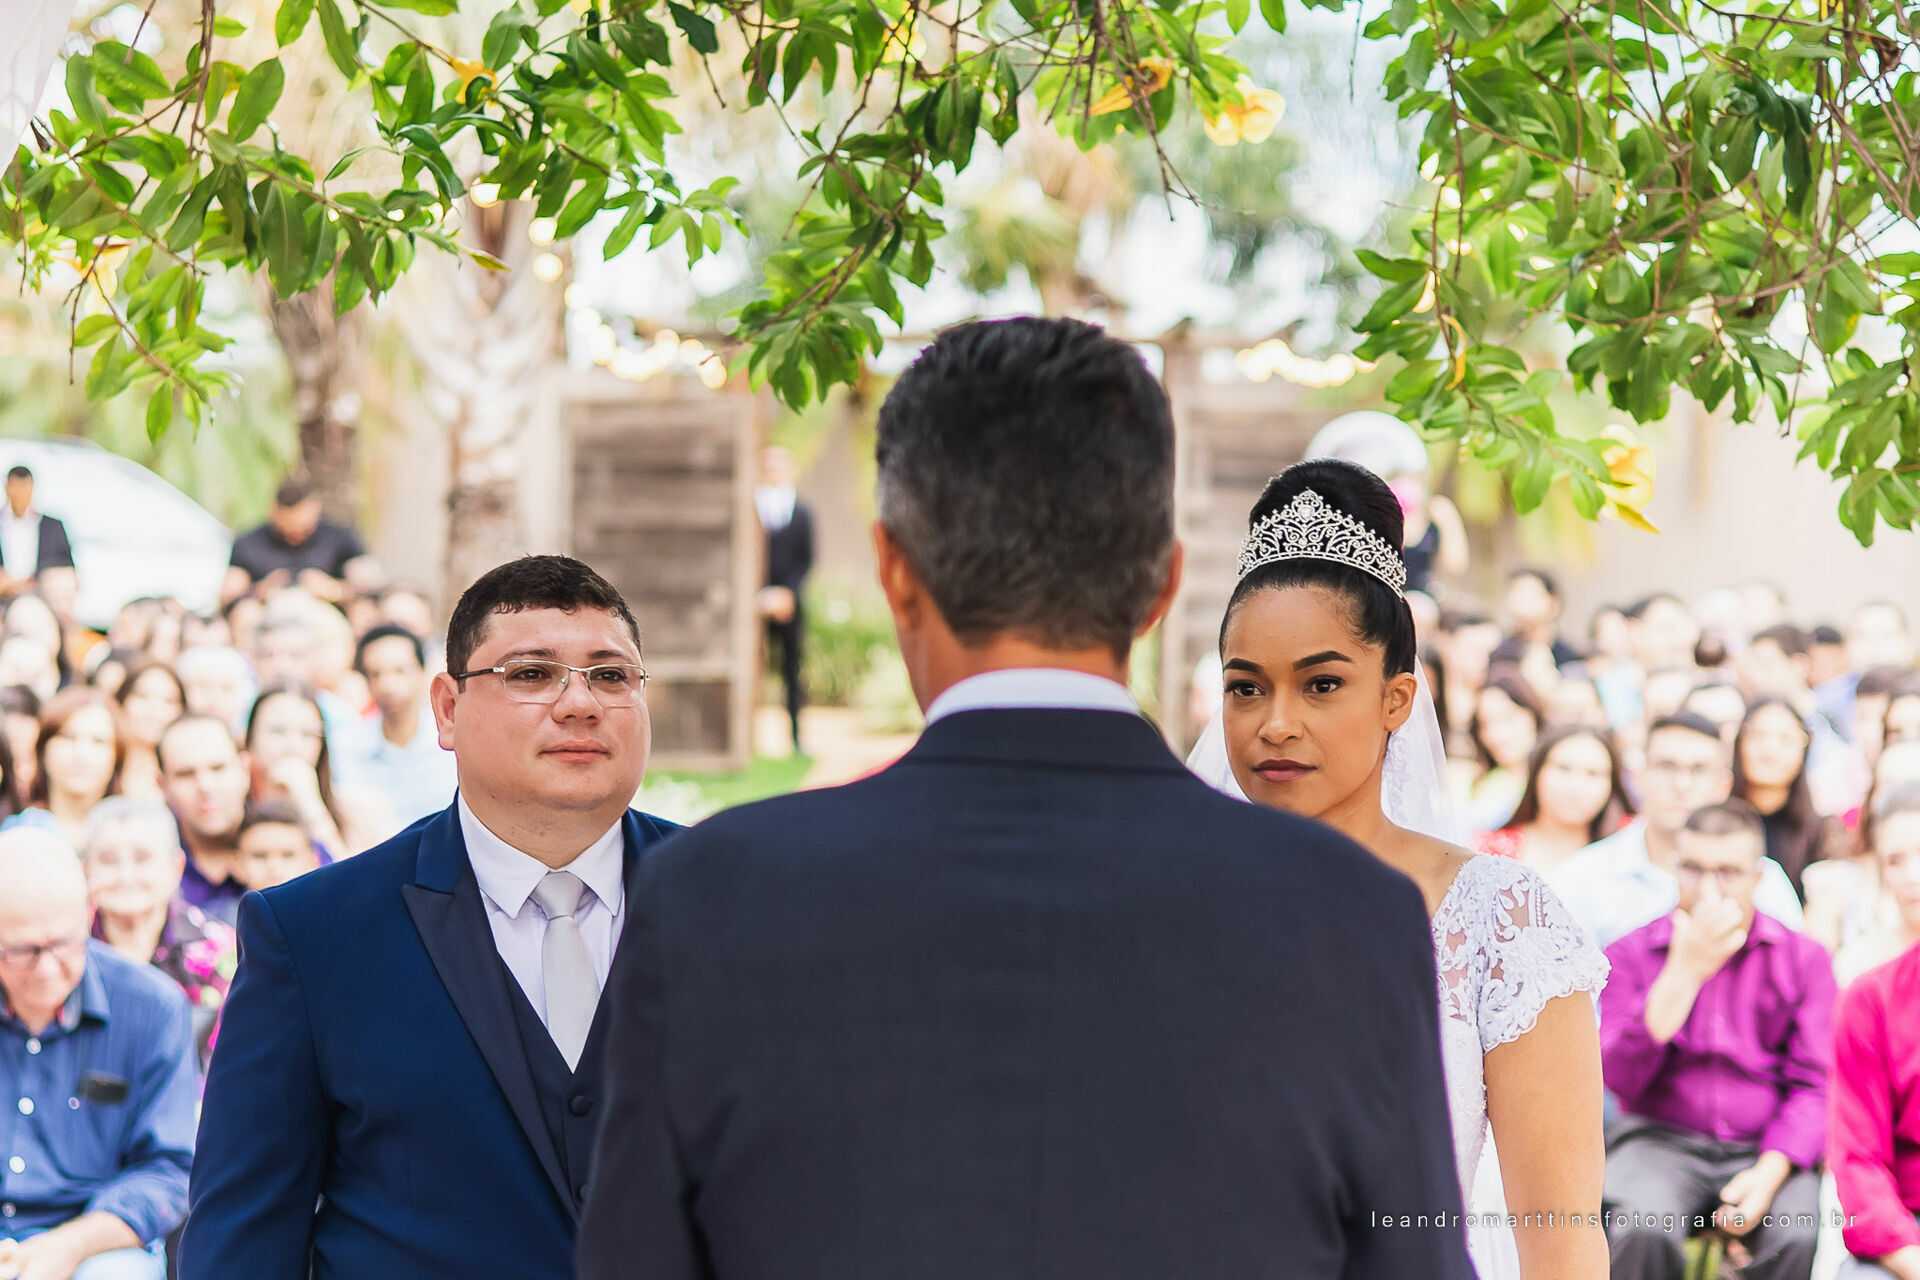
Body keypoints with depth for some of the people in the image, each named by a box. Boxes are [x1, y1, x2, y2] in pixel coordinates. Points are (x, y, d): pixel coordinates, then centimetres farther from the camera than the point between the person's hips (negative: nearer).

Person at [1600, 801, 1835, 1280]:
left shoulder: (1803, 958, 9)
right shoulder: (1631, 954, 8)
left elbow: (1814, 1087, 3)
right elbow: (1619, 1077, -6)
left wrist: (1768, 1173, -14)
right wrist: (1685, 972, -12)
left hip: (1767, 1152, 0)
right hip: (1660, 1140, 0)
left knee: (1803, 1241, -32)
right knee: (1639, 1231, -33)